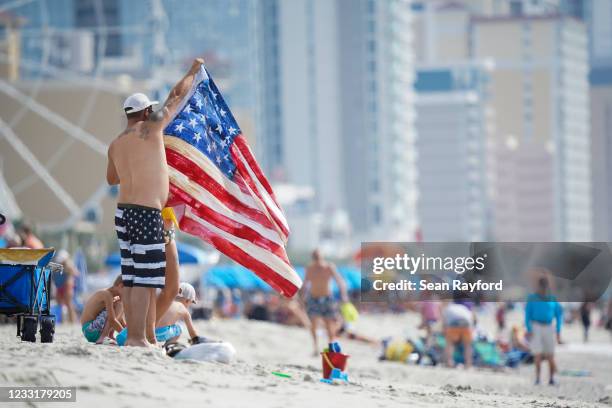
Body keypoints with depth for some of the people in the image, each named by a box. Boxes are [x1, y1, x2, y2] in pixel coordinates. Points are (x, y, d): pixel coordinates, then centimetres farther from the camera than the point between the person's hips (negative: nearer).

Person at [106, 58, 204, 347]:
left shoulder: (116, 144, 12)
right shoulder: (150, 128, -7)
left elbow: (111, 179, 28)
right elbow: (176, 95, 4)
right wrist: (193, 72, 19)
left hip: (124, 211, 8)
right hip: (147, 212, -8)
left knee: (131, 277, 8)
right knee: (145, 278, -9)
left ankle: (141, 336, 10)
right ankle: (137, 338, -12)